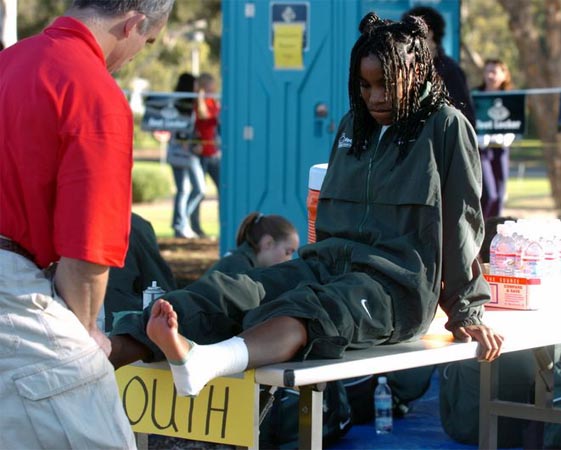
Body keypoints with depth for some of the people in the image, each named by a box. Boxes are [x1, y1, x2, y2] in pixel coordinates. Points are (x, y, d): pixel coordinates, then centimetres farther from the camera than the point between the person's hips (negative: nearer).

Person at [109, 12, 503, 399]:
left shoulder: (445, 126, 2)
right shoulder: (353, 125, 21)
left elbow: (462, 225, 3)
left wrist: (467, 313, 5)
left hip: (398, 279, -6)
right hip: (329, 262, 6)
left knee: (307, 311, -40)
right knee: (224, 292, -24)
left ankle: (202, 362, -72)